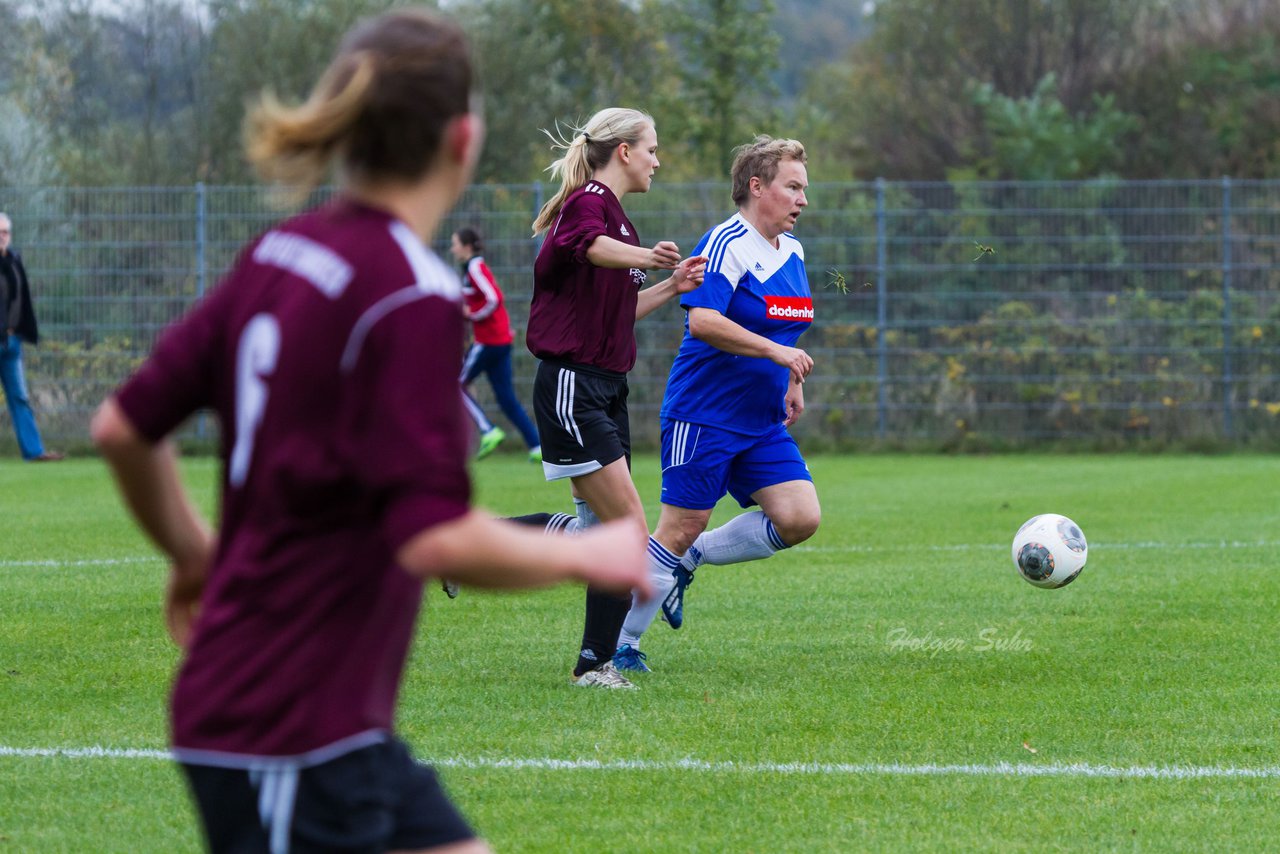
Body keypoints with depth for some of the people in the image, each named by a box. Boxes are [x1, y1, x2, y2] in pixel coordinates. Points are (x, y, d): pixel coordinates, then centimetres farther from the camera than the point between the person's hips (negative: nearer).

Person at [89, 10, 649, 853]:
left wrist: (194, 555, 26)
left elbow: (124, 426, 11)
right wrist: (588, 558, -10)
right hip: (291, 731, -9)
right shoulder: (413, 300, -19)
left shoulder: (279, 257, 6)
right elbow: (439, 539, -26)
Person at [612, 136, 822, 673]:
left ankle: (687, 561, 11)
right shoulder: (728, 244, -14)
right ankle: (620, 644, 7)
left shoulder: (792, 251, 14)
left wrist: (793, 382, 19)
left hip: (762, 424, 8)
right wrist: (775, 351, -26)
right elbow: (702, 321, -26)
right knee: (680, 529, -6)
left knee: (800, 518, -7)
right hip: (703, 416, -8)